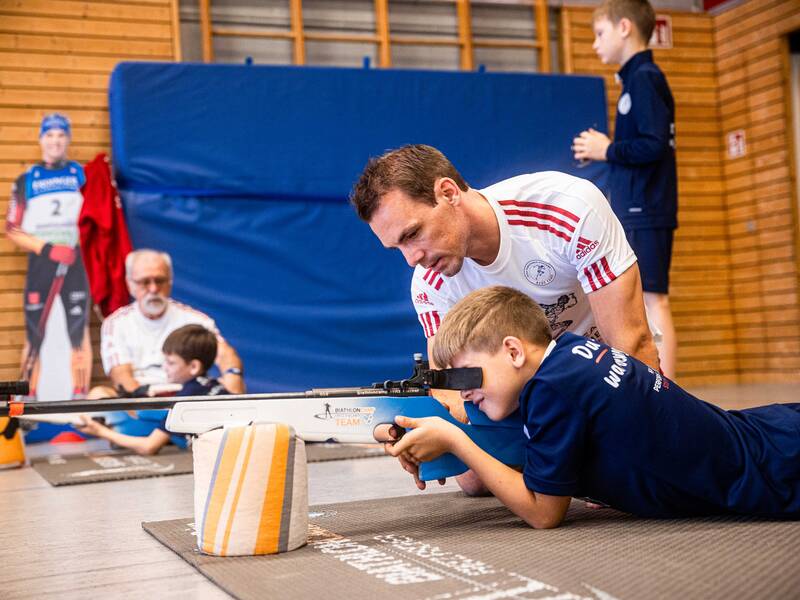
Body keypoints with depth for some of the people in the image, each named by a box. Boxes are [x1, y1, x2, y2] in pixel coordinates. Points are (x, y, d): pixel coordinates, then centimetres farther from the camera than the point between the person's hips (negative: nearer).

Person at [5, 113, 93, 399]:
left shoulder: (82, 174, 11)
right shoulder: (26, 180, 8)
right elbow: (12, 230, 5)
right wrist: (47, 248, -9)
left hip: (77, 262, 0)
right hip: (40, 264, 0)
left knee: (79, 332, -4)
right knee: (34, 335, -2)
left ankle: (80, 397, 3)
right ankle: (28, 397, 7)